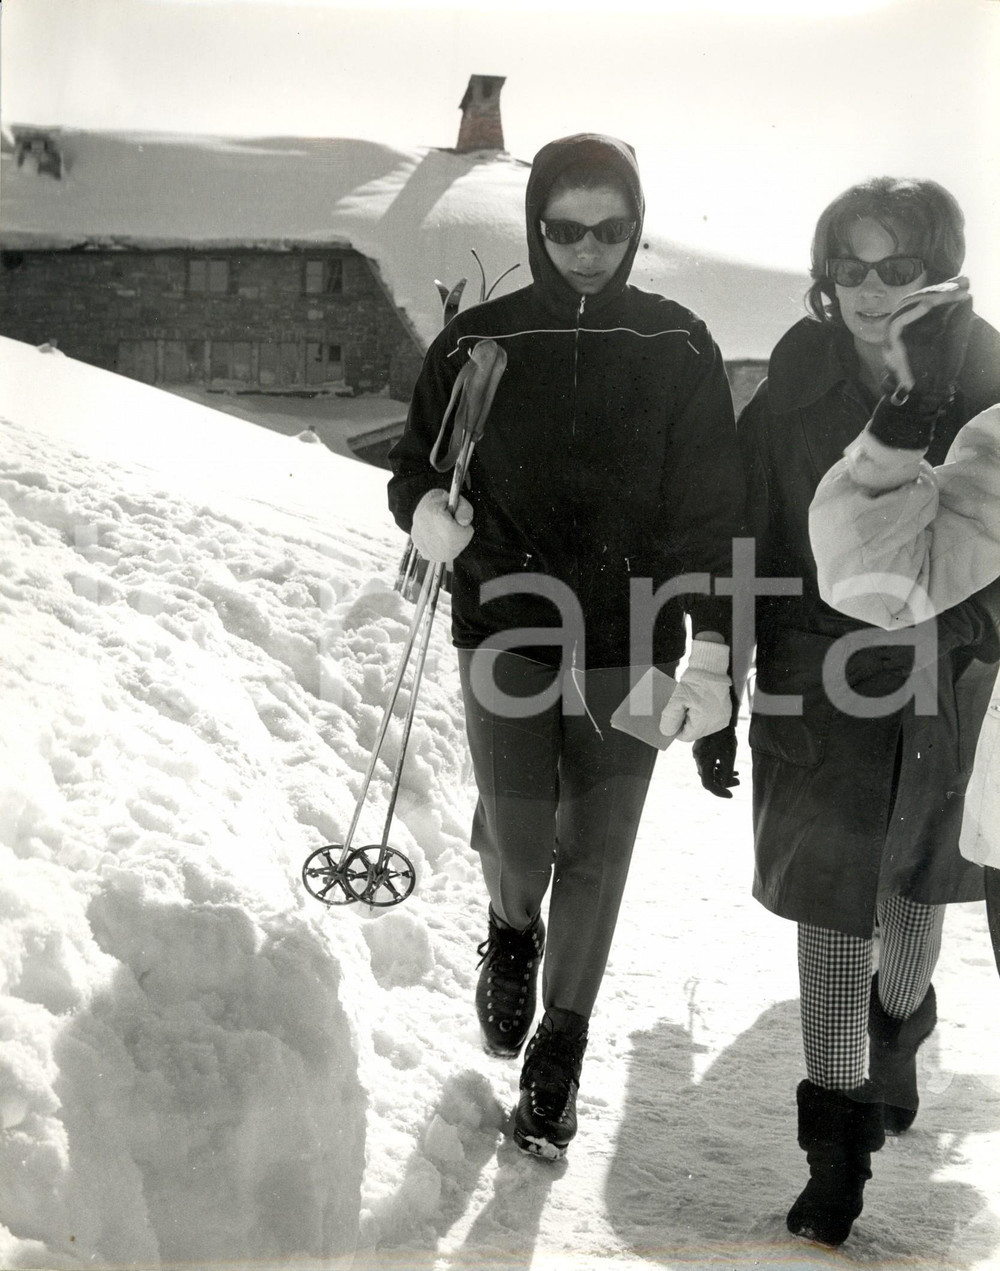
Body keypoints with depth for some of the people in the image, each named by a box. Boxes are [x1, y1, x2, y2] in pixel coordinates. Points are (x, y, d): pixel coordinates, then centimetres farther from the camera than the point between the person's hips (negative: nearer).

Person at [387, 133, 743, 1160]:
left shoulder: (679, 348, -1)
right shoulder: (478, 343, -1)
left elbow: (711, 507, -1)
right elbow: (414, 467, 8)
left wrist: (711, 655, -8)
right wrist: (428, 511, -17)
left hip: (629, 634, 1)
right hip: (506, 625, 0)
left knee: (595, 849, 5)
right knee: (518, 836, -6)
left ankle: (560, 1043, 26)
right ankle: (512, 933, 32)